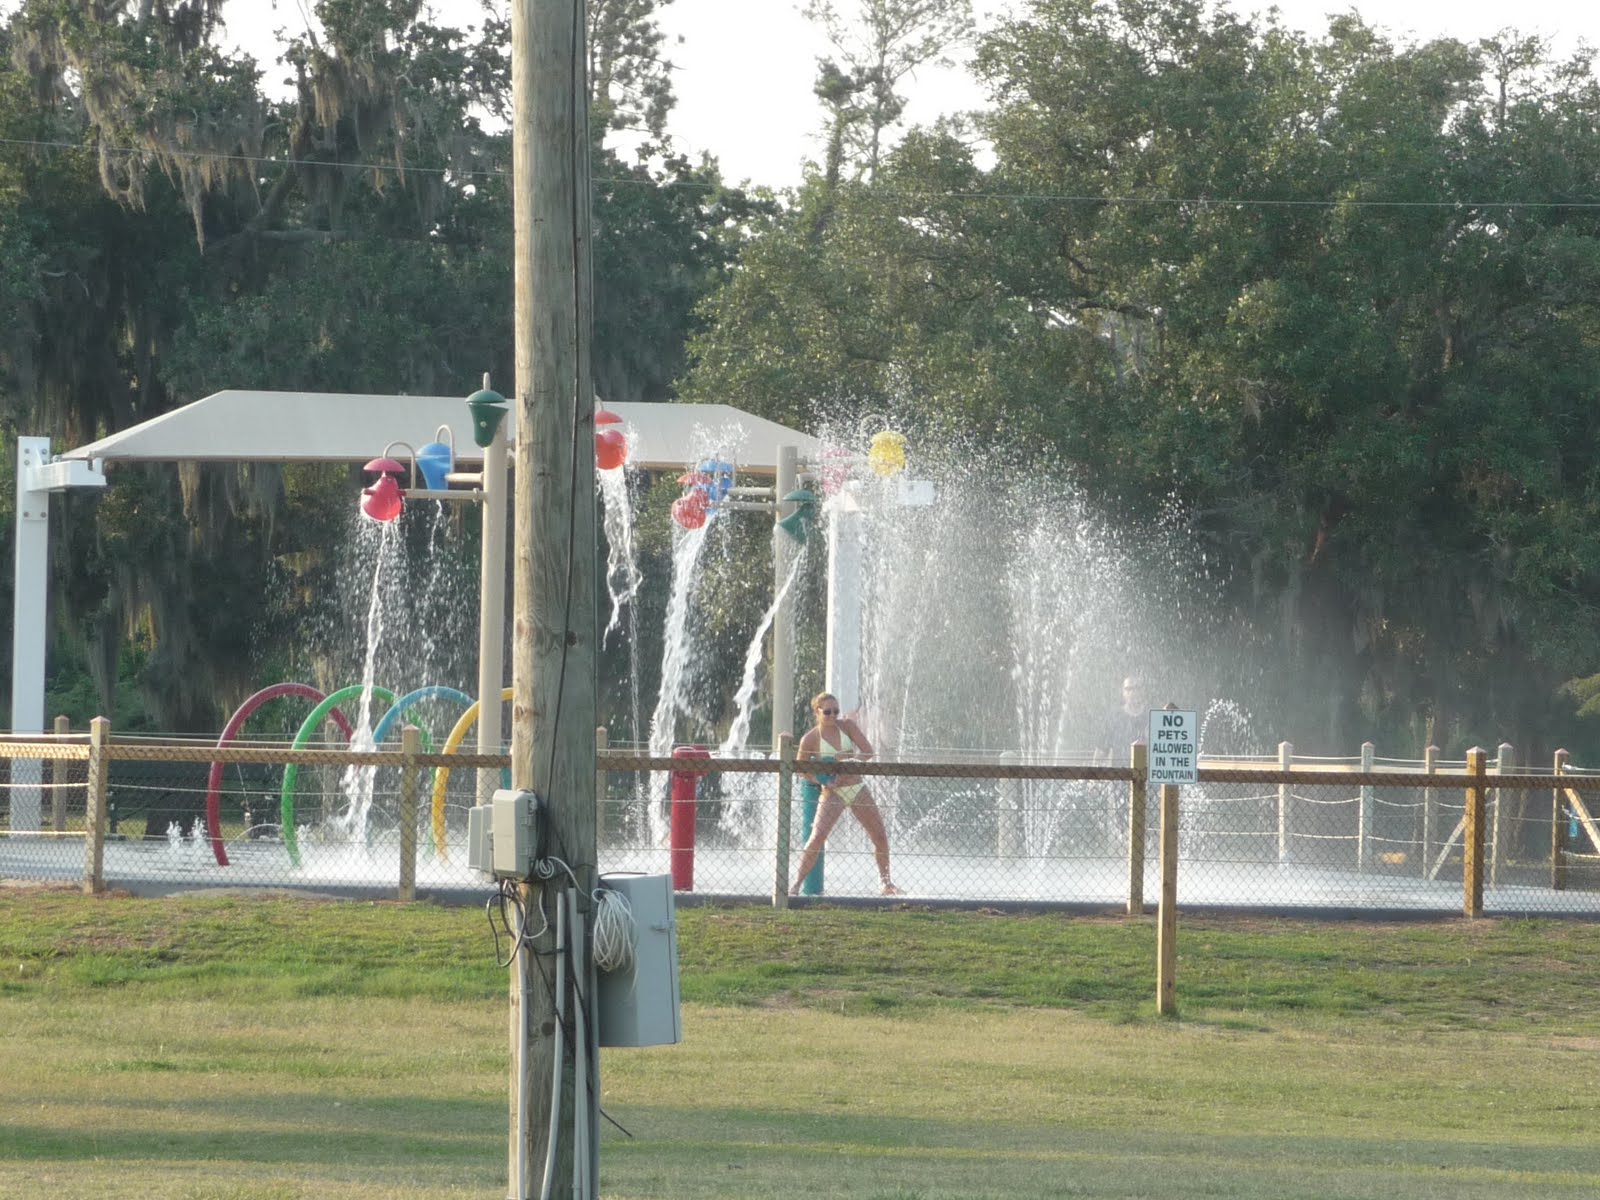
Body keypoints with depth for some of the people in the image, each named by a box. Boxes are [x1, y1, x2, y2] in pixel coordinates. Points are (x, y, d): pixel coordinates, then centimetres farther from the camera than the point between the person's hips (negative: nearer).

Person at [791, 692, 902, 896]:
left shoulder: (847, 726, -2)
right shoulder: (810, 739, -10)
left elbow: (867, 751, -6)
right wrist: (819, 779, -16)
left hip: (857, 789, 4)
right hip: (833, 793, -4)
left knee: (880, 835, 8)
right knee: (817, 837, -20)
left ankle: (886, 882, 27)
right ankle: (797, 883, -13)